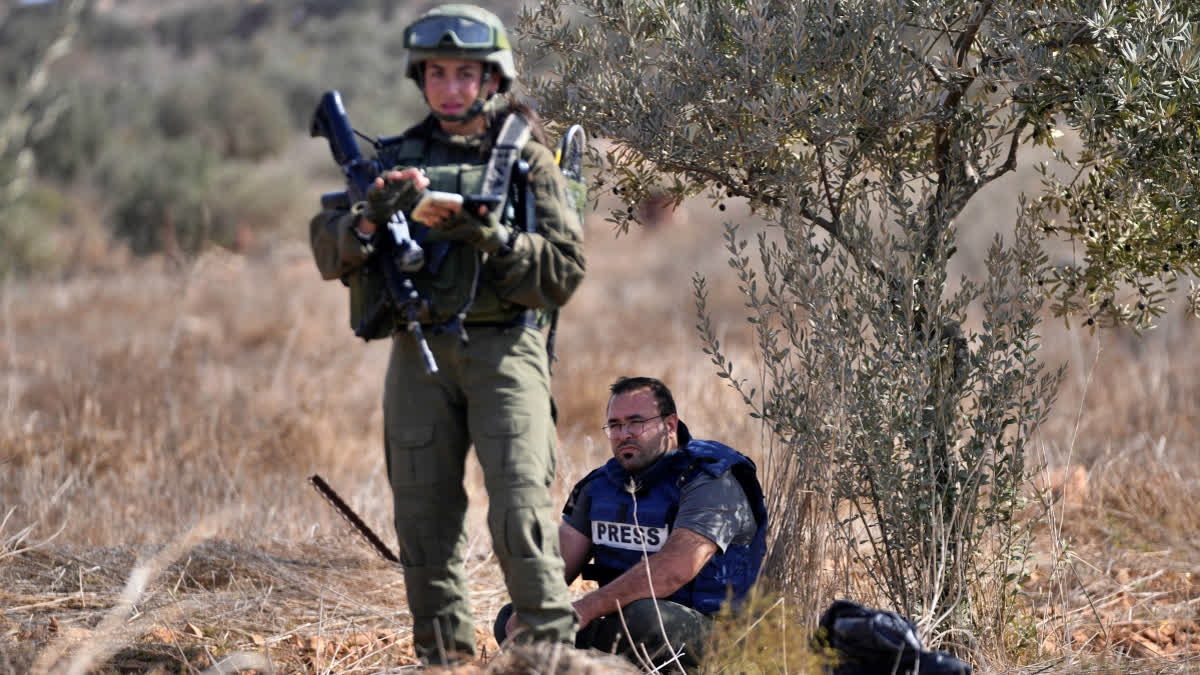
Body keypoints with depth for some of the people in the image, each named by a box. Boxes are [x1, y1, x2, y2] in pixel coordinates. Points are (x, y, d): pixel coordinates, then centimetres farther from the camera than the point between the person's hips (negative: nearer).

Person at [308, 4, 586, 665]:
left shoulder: (526, 157, 4)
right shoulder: (399, 157, 12)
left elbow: (563, 268, -4)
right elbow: (330, 254, 5)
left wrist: (486, 233, -17)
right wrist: (373, 216, -16)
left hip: (502, 349, -4)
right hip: (419, 355, 4)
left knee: (519, 511, -16)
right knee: (425, 519, 3)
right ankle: (443, 658, 11)